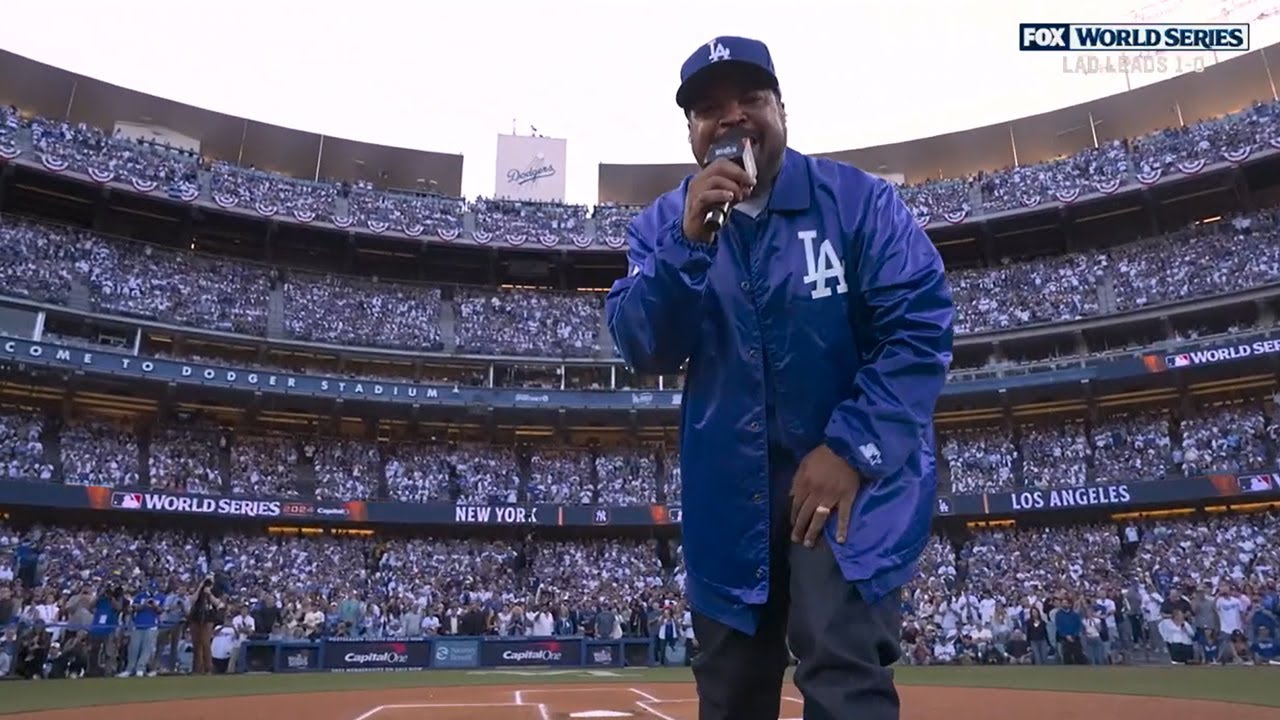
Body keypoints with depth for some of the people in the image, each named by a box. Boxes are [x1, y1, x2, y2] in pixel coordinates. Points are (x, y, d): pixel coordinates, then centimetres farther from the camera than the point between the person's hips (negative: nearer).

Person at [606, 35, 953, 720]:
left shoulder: (859, 200, -6)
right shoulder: (663, 225, 2)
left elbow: (920, 327, -11)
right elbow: (643, 350, -9)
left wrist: (854, 449, -19)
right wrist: (689, 241, -23)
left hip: (853, 471, -3)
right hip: (726, 490, 4)